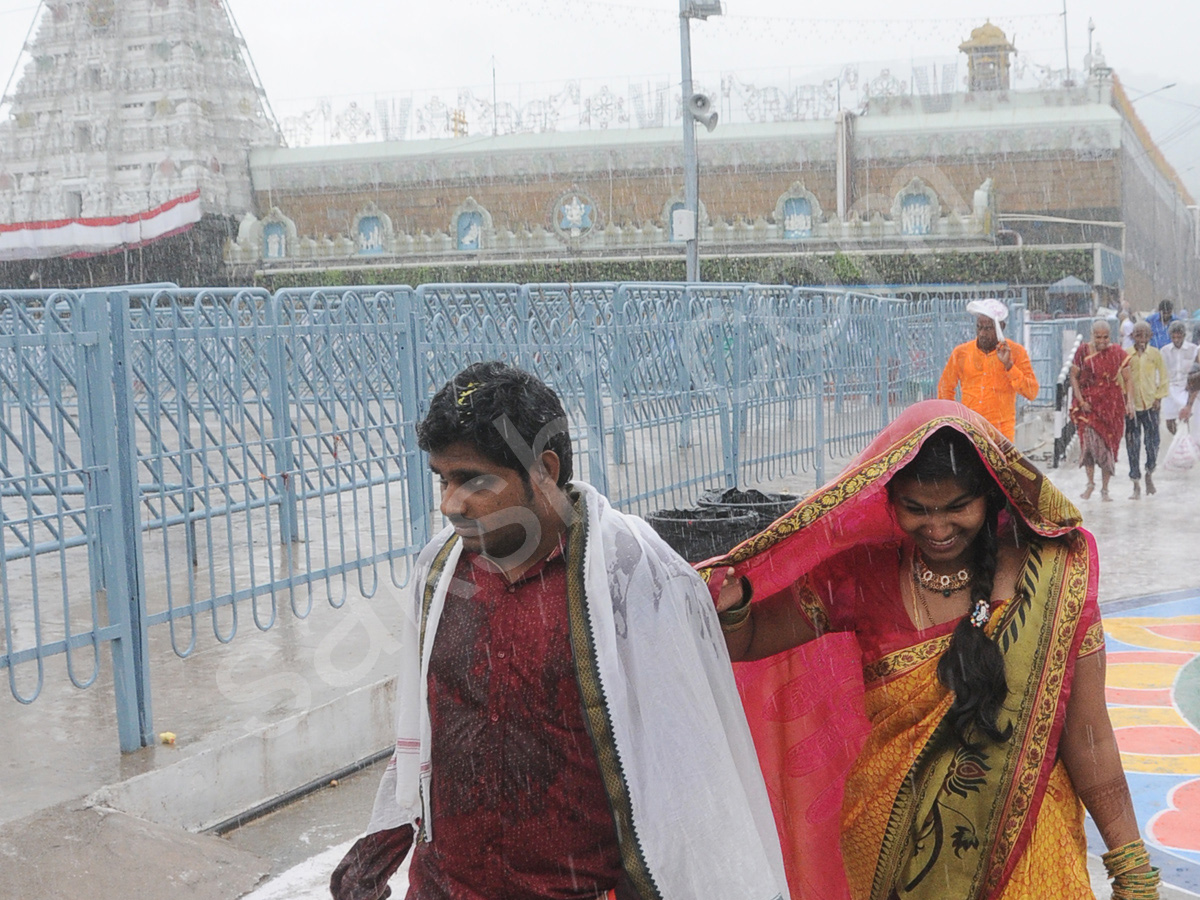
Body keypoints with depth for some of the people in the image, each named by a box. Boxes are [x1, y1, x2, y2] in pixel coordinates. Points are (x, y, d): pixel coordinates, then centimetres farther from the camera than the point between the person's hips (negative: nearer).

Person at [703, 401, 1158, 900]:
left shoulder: (1051, 576, -11)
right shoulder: (866, 577, -7)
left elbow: (1087, 737, -9)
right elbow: (746, 641, -3)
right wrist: (729, 606, -25)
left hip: (1023, 855, -2)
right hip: (891, 852, 2)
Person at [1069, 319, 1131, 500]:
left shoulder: (1117, 353, 2)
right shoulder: (1083, 351, -1)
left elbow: (1127, 379, 4)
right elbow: (1073, 376, 2)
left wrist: (1128, 402, -8)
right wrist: (1080, 401, -7)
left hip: (1111, 405, 1)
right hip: (1089, 403, -1)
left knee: (1108, 444, 1)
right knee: (1089, 440, -12)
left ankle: (1105, 489, 12)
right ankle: (1090, 482, 9)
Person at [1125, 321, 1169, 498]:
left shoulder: (1155, 354, 1)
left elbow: (1163, 377, 8)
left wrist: (1159, 397, 0)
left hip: (1150, 404, 0)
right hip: (1131, 405, 0)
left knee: (1153, 441, 1)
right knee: (1132, 444, 0)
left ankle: (1149, 473, 29)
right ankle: (1136, 485, 7)